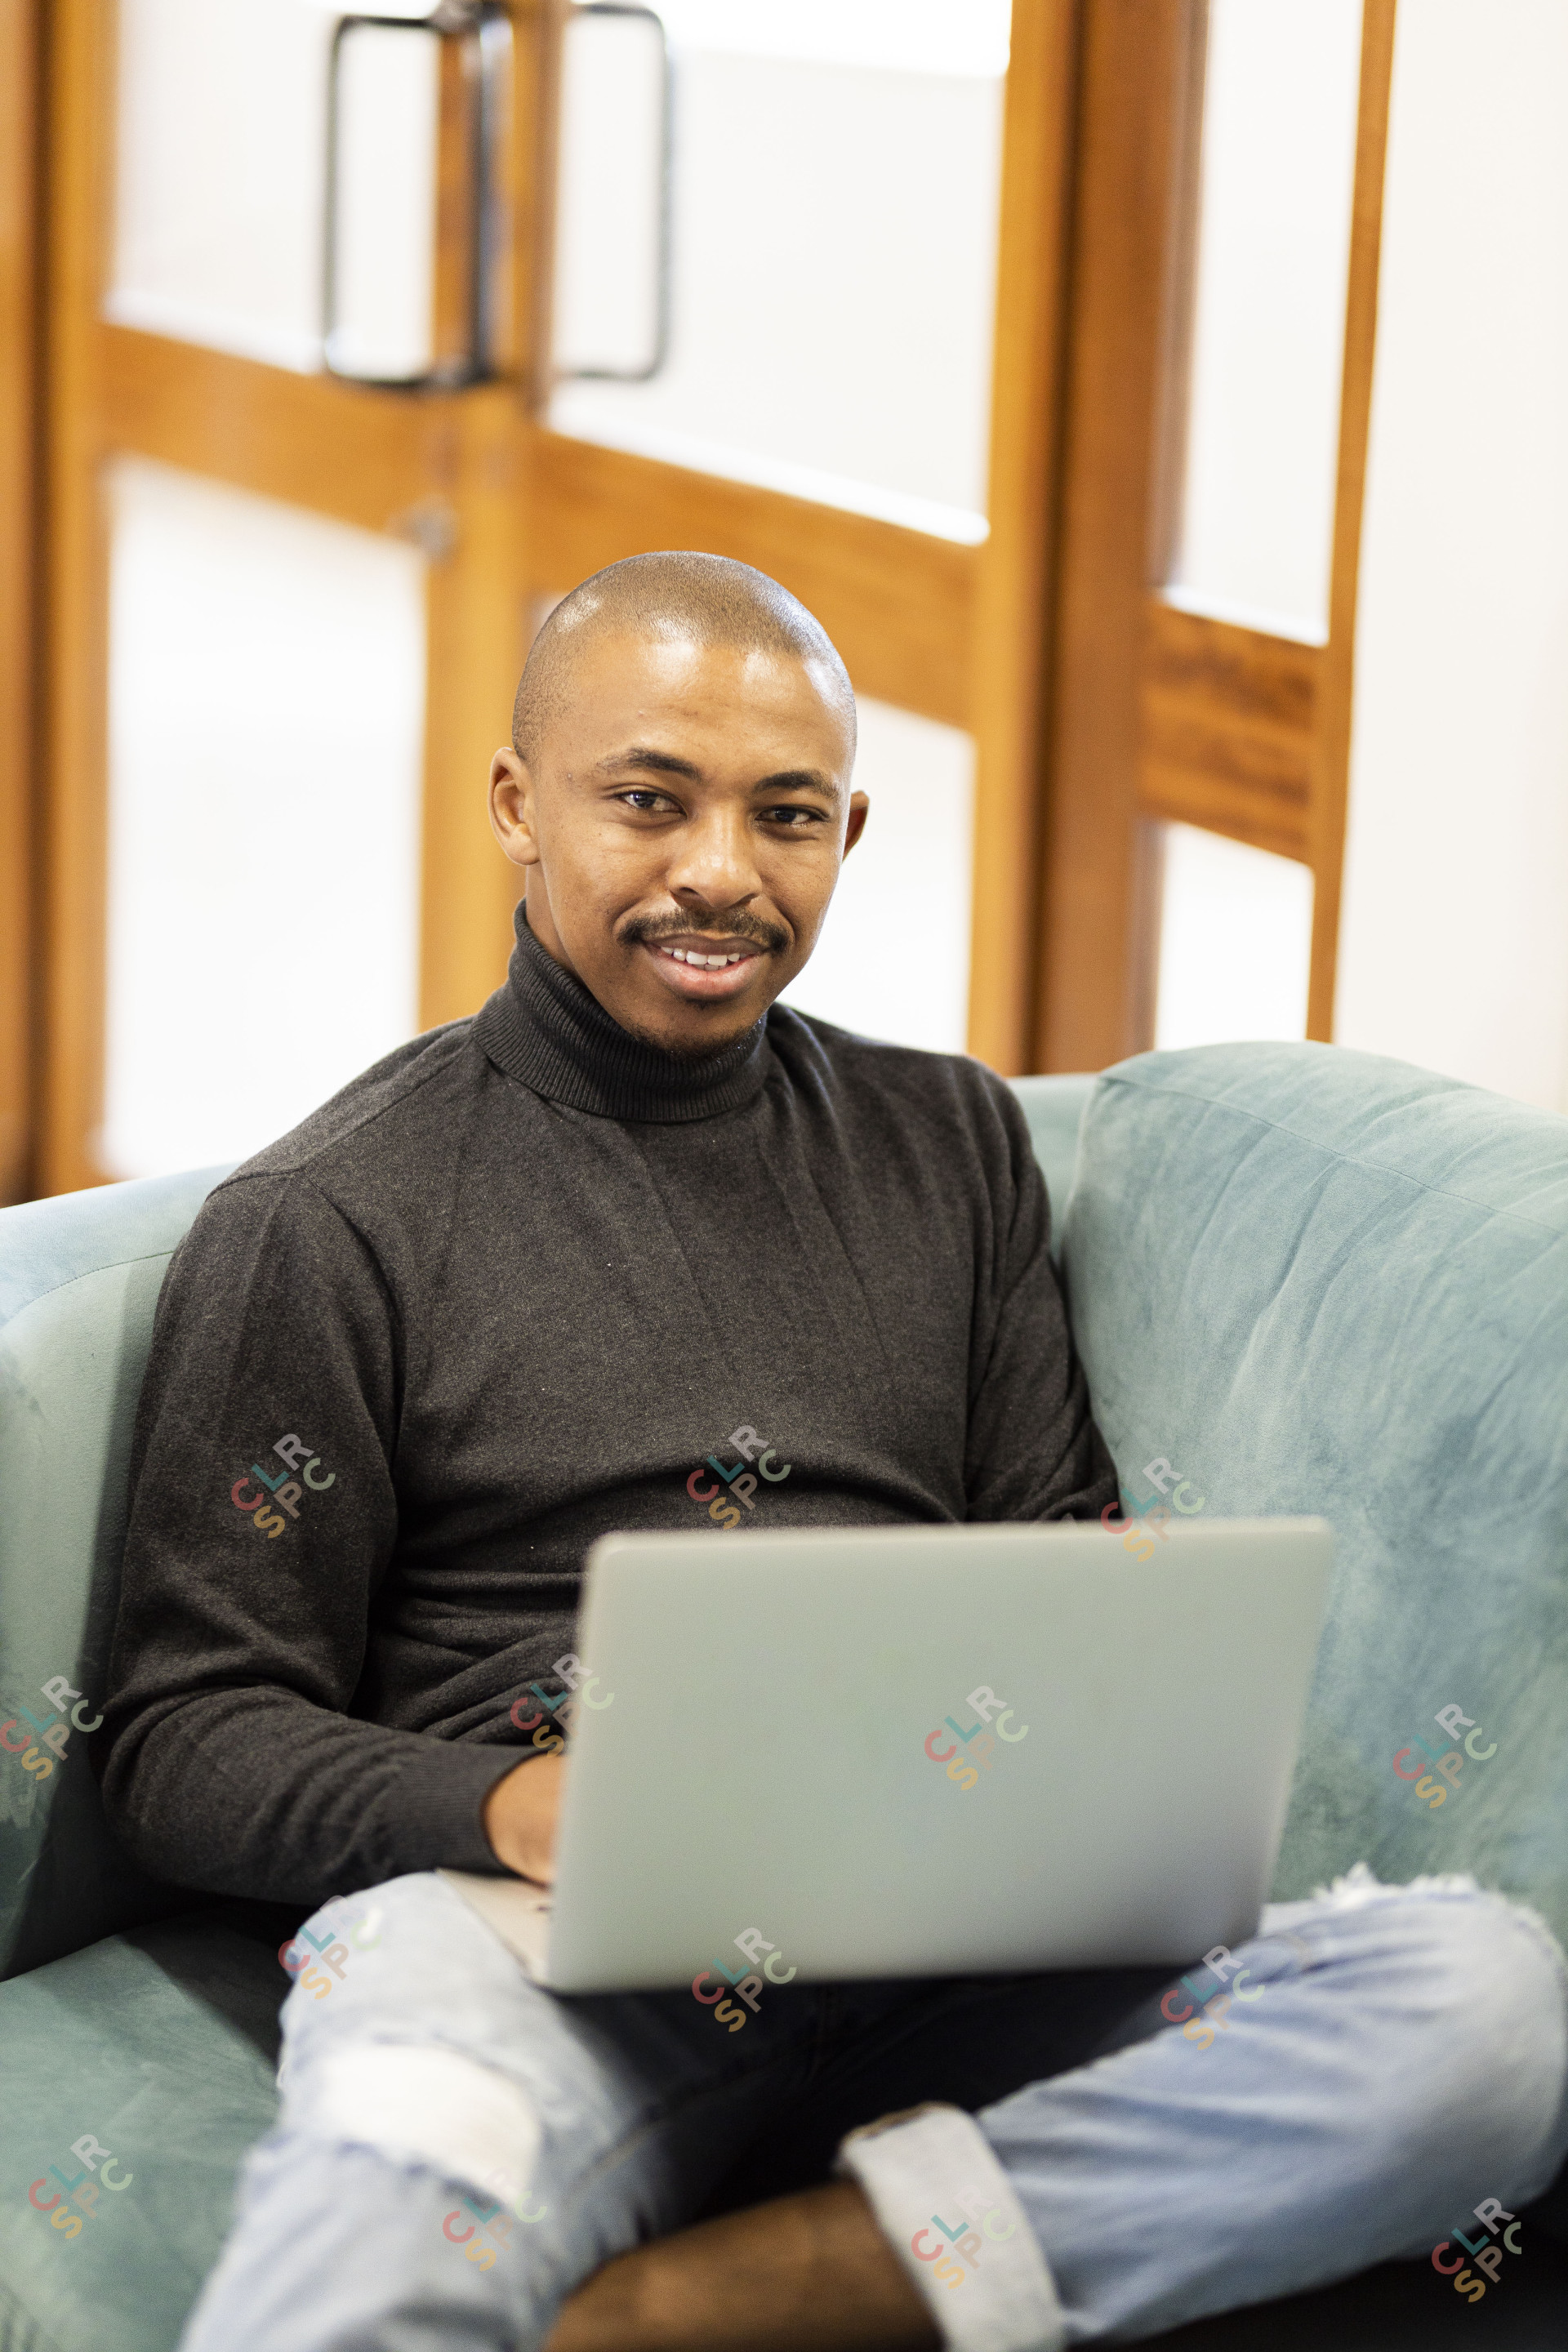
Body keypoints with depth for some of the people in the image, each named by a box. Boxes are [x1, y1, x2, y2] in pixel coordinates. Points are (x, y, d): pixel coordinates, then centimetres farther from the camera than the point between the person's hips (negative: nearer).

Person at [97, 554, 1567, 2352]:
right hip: (540, 1949, -7)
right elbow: (187, 1744, 5)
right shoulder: (324, 1224, 8)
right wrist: (507, 1806, -15)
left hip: (951, 1945, 7)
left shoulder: (951, 1144, 23)